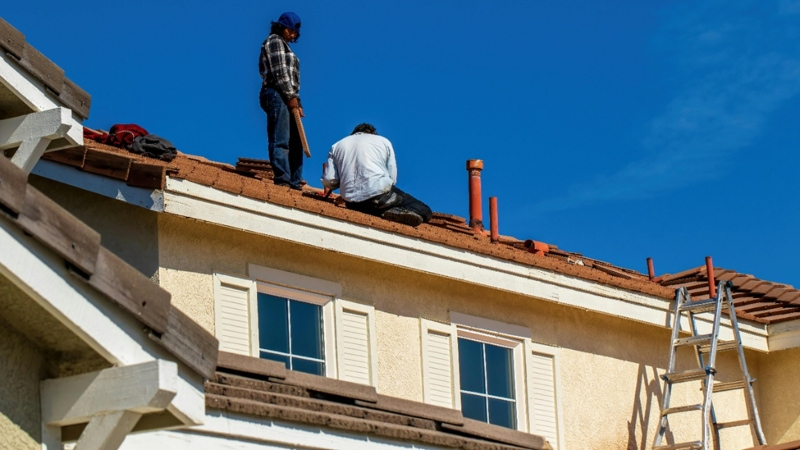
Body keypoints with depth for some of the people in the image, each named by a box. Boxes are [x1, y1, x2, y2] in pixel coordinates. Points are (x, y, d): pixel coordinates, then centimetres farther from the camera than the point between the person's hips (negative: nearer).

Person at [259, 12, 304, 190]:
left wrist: (297, 102, 14)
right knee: (280, 140, -18)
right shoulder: (275, 42, 1)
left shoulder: (285, 47, 30)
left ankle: (294, 181, -2)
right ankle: (282, 179, -27)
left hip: (287, 98, 10)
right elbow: (279, 71, -11)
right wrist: (291, 97, -17)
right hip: (277, 95, -10)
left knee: (294, 141, 2)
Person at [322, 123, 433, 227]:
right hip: (380, 194, -3)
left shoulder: (337, 146, 18)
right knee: (424, 211, 7)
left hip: (353, 204, 3)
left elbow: (329, 181, 6)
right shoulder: (383, 141, 14)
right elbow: (392, 178, 8)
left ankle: (380, 213, -1)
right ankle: (398, 212, -24)